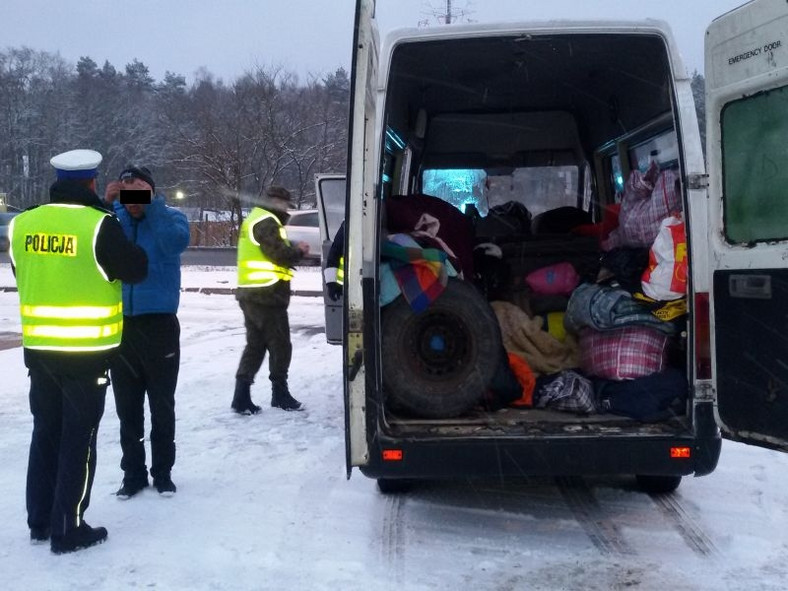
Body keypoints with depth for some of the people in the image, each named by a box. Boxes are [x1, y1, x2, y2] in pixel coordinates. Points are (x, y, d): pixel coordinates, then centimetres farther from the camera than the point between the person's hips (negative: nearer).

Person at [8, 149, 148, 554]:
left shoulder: (22, 224, 1)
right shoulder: (100, 225, -15)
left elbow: (23, 274, 15)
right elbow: (135, 270, -5)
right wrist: (131, 248, 12)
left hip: (38, 349, 5)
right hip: (87, 352, -5)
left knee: (45, 432, 18)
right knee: (78, 438, 5)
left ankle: (40, 521, 27)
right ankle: (68, 530, 10)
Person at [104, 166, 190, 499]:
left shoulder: (170, 217, -2)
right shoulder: (114, 217, 5)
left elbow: (177, 243, -24)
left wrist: (152, 204, -23)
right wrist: (105, 204, -20)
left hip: (159, 325, -3)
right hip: (119, 325, 3)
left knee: (161, 407, 6)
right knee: (127, 408, 10)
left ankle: (162, 472, 19)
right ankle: (133, 473, 21)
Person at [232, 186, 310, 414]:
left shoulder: (254, 219, 19)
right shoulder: (267, 222, -14)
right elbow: (280, 255, -20)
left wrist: (292, 249, 9)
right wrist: (298, 250, -2)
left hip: (251, 294, 10)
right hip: (267, 295, -10)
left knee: (255, 344, 11)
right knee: (280, 346, 3)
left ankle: (242, 398, 7)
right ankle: (280, 395, 12)